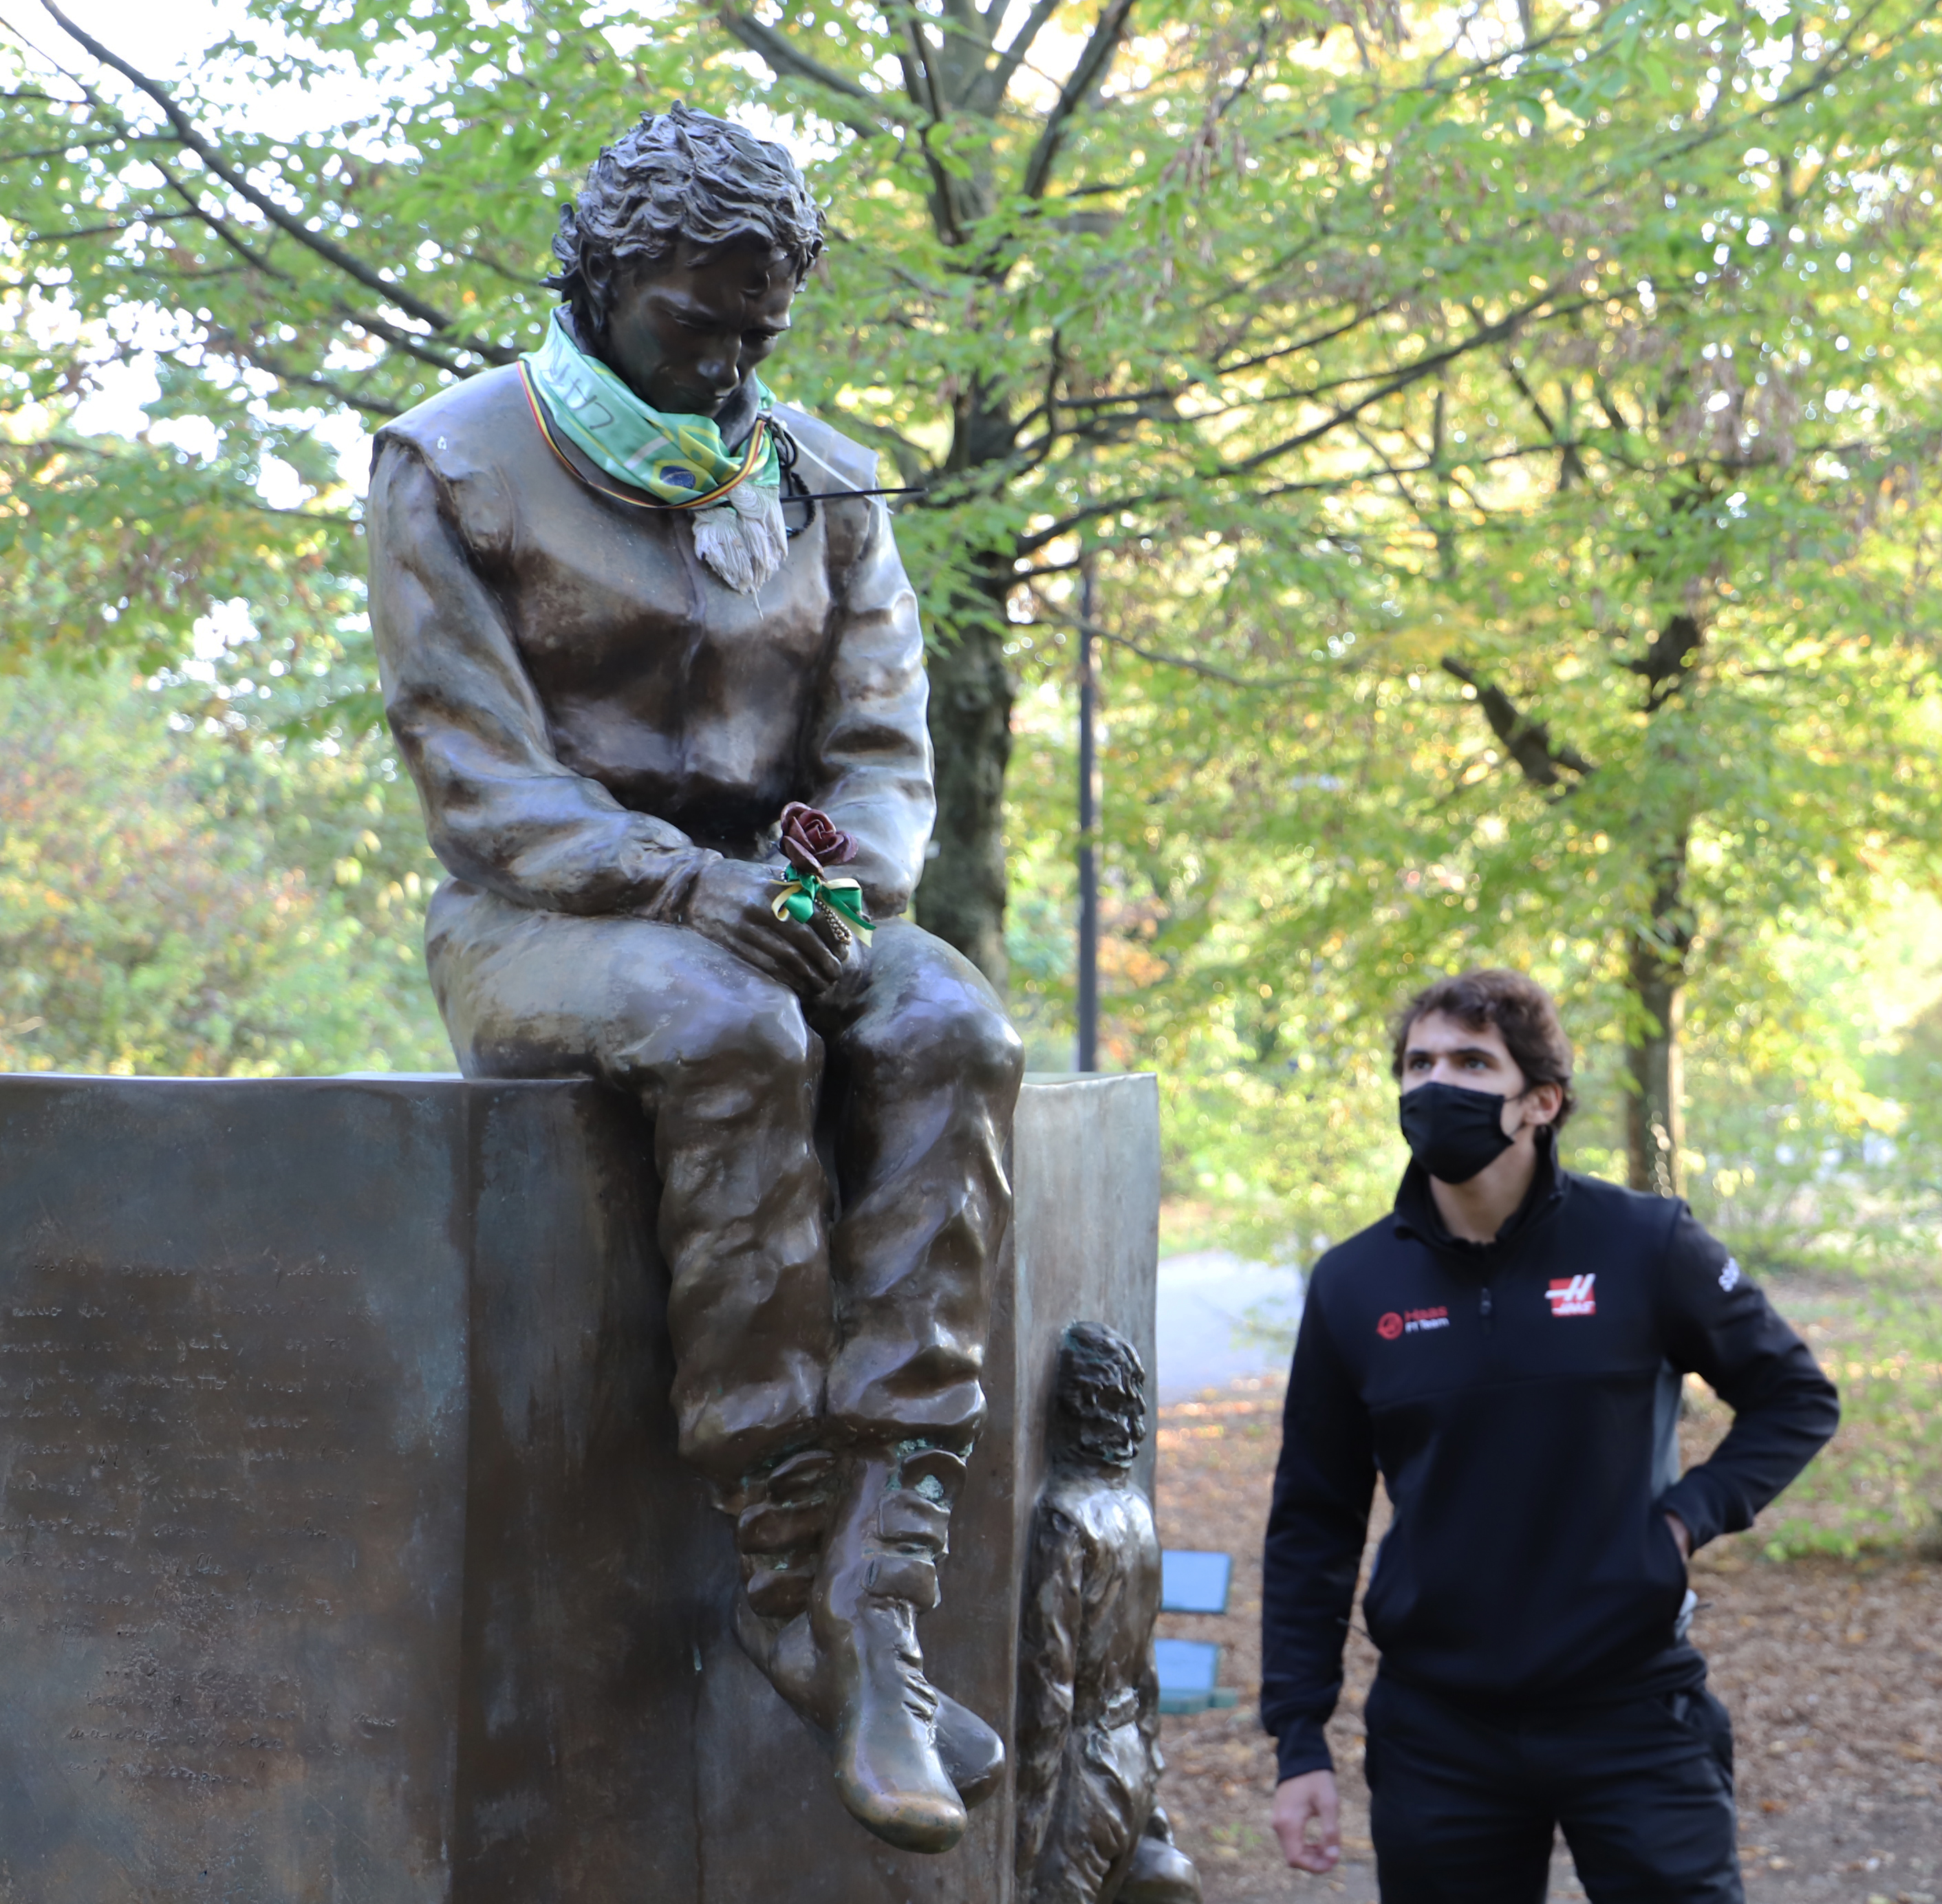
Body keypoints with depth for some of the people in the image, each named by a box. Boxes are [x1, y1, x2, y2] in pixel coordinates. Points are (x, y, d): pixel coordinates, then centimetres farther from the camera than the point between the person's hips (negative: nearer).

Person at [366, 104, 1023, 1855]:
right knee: (735, 1037, -39)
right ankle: (793, 1586, -33)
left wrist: (848, 889, -16)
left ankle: (876, 1607, -38)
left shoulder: (820, 488, 13)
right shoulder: (453, 468, -2)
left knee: (953, 1036, -30)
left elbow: (884, 746, 8)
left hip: (768, 914, 4)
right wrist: (703, 894, -25)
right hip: (540, 926, -4)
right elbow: (481, 777, -10)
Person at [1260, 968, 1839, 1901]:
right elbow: (1311, 1526, 6)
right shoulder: (1353, 1286, 1)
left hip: (1633, 1717, -2)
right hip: (1437, 1737, 2)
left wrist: (1691, 1514, -9)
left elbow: (1796, 1399, 8)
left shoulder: (1644, 1247, -4)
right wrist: (1299, 1740, 1)